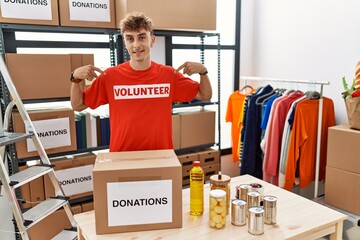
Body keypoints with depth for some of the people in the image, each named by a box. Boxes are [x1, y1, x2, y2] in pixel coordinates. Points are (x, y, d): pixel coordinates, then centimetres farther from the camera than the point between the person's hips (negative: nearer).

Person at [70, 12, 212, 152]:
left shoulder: (169, 74, -3)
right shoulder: (110, 76, -5)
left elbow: (205, 96, 4)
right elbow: (78, 106, 3)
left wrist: (202, 71, -12)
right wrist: (76, 78, -13)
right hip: (121, 157, -1)